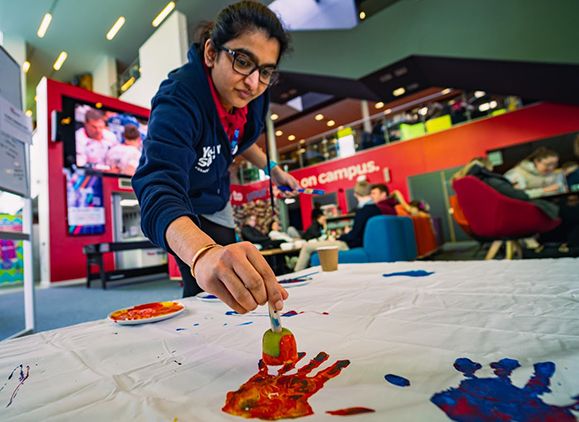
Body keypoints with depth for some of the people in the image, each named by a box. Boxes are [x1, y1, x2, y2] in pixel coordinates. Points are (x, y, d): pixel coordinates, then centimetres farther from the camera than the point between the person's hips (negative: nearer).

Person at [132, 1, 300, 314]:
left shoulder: (253, 95, -16)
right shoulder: (178, 100, -36)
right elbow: (159, 194, -54)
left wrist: (271, 168, 0)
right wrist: (204, 254, -73)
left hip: (215, 202, 6)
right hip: (179, 208, -6)